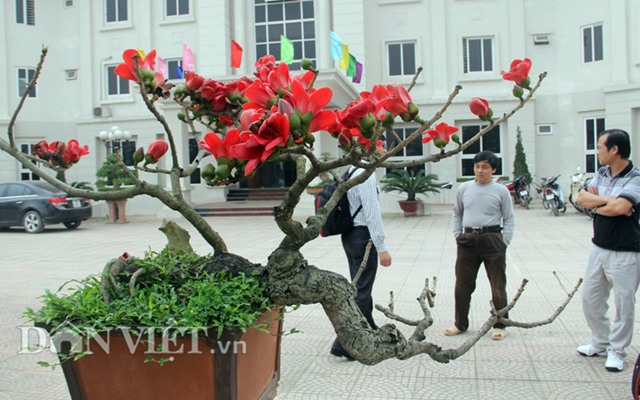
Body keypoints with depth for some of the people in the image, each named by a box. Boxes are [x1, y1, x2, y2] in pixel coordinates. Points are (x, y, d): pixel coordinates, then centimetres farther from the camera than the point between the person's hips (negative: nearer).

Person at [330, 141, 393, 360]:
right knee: (361, 291, -6)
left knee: (361, 287, 21)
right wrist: (382, 248, -20)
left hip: (350, 235, 10)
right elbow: (372, 214, -21)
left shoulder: (354, 171, 14)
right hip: (363, 236, -10)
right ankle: (344, 344, -4)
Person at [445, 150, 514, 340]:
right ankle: (460, 324, 22)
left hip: (492, 239, -2)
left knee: (498, 285, 5)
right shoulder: (464, 188, 8)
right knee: (462, 285, 8)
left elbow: (509, 219, 3)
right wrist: (458, 235, 8)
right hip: (467, 240, 3)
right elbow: (457, 213, 18)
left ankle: (500, 325, 20)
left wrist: (504, 242, -5)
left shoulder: (501, 190, 0)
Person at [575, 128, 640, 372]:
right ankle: (600, 342, 32)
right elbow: (581, 198, -4)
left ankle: (617, 351, 20)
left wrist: (597, 205, -12)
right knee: (590, 298, 15)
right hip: (599, 248, 7)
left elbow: (619, 207, -29)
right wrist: (608, 200, -17)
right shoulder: (601, 173, 6)